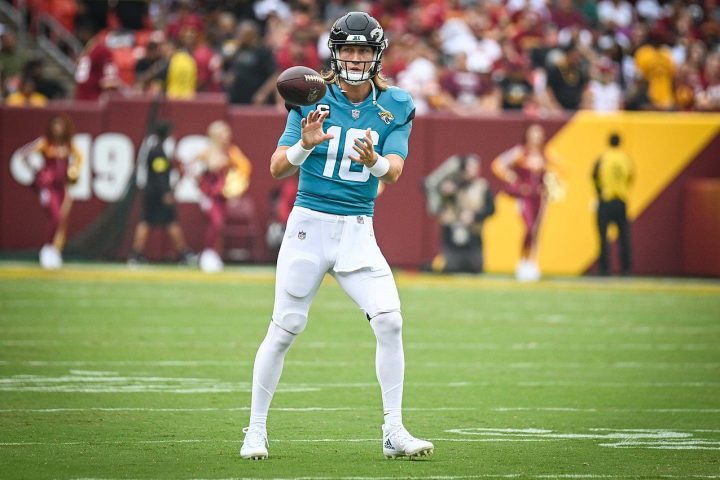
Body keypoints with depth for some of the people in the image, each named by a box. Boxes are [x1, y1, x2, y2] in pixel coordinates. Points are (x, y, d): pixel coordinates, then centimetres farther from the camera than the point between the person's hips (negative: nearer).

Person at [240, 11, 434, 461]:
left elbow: (394, 171, -10)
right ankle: (256, 430, 10)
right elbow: (277, 168, -5)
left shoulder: (395, 106, 2)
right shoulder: (313, 100, -2)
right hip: (309, 223, -1)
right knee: (285, 327, -3)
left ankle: (394, 432, -4)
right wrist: (305, 145, -27)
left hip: (357, 230, 1)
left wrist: (374, 161, -34)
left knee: (389, 320, -13)